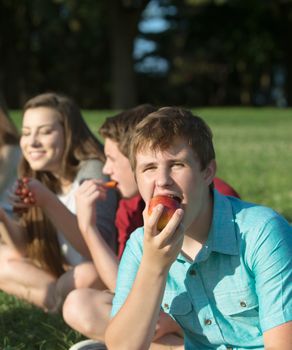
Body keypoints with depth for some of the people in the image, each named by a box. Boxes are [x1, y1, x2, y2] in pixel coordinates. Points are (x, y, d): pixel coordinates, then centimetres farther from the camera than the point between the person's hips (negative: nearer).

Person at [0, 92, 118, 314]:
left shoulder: (92, 171, -20)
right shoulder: (41, 177, 1)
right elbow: (25, 248, 2)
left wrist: (48, 201, -39)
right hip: (65, 272, 8)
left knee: (87, 276, -37)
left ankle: (59, 298, -6)